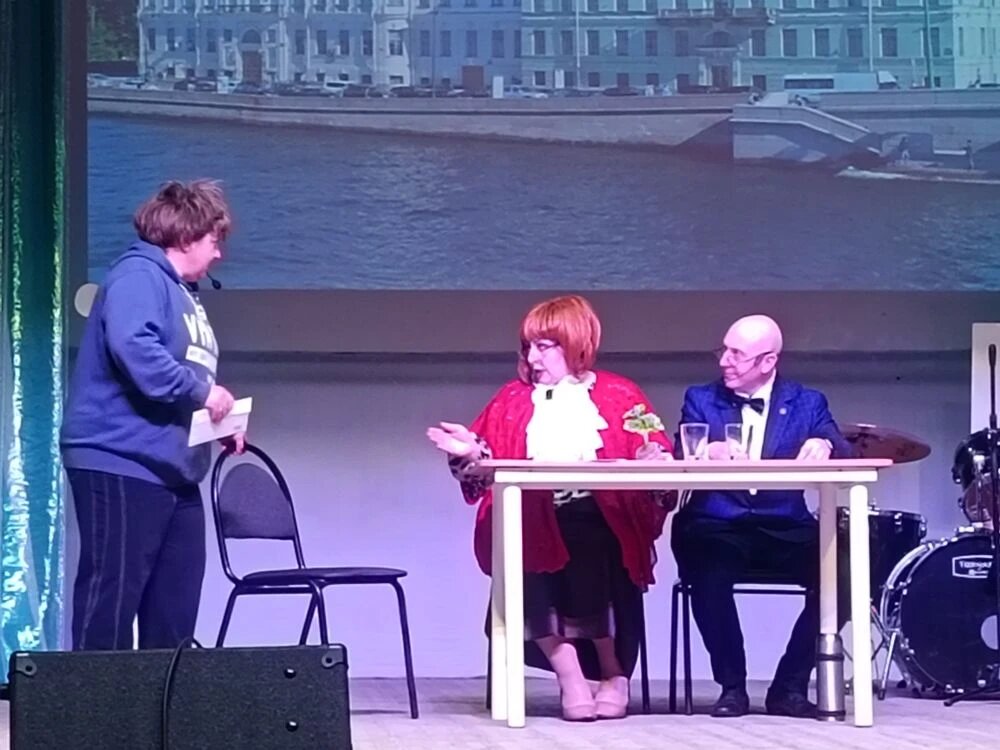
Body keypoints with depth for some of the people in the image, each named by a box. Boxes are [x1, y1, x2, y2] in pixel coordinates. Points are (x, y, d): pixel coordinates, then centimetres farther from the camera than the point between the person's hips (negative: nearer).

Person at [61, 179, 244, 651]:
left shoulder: (185, 294, 21)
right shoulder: (138, 276, -10)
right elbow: (133, 348, -27)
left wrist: (222, 423, 11)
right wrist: (200, 389, -21)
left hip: (172, 472, 10)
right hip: (122, 463, -10)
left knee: (174, 607, 11)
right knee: (111, 599, -9)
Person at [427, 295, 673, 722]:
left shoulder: (619, 395, 11)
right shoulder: (512, 401, 18)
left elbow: (655, 455, 6)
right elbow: (494, 467, 13)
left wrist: (650, 457, -16)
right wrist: (471, 453, -8)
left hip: (597, 517, -2)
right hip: (533, 521, 2)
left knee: (586, 559, -35)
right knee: (524, 564, -32)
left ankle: (613, 675, -15)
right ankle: (571, 679, -24)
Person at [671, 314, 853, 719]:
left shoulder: (808, 403, 10)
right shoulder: (701, 400, 9)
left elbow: (844, 455, -5)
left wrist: (825, 446, -29)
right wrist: (707, 453, -29)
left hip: (785, 530, 1)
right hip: (718, 528, -1)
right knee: (709, 571, -35)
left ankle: (790, 685, -9)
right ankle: (732, 685, -13)